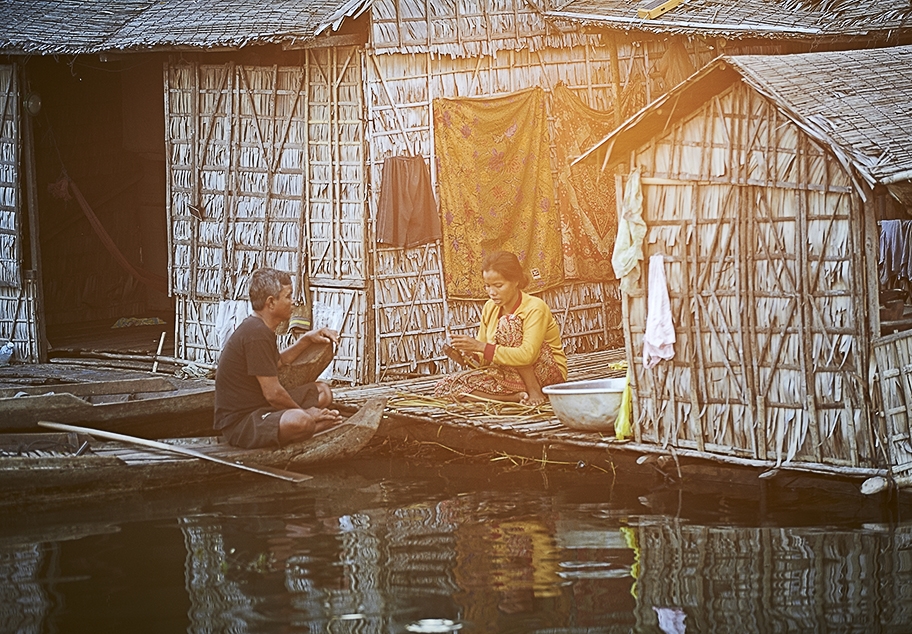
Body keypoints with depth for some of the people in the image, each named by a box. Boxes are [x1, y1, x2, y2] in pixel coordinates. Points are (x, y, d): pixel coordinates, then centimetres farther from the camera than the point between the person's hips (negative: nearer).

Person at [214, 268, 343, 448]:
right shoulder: (256, 334, -21)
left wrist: (307, 339, 21)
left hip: (258, 409, 11)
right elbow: (273, 393, -21)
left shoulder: (258, 327, 12)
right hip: (238, 422, -11)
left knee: (322, 391, 16)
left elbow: (278, 362, 33)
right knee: (300, 421, -38)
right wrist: (304, 412, -6)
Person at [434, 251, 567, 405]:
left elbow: (526, 356, -32)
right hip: (511, 376, 7)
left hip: (547, 374, -7)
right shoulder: (490, 308, 2)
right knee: (444, 387, -13)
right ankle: (520, 396, -17)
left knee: (508, 323, -29)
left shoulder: (535, 308, -17)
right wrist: (466, 358, -18)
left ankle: (535, 391, -19)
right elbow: (482, 358, 6)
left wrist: (482, 347, -34)